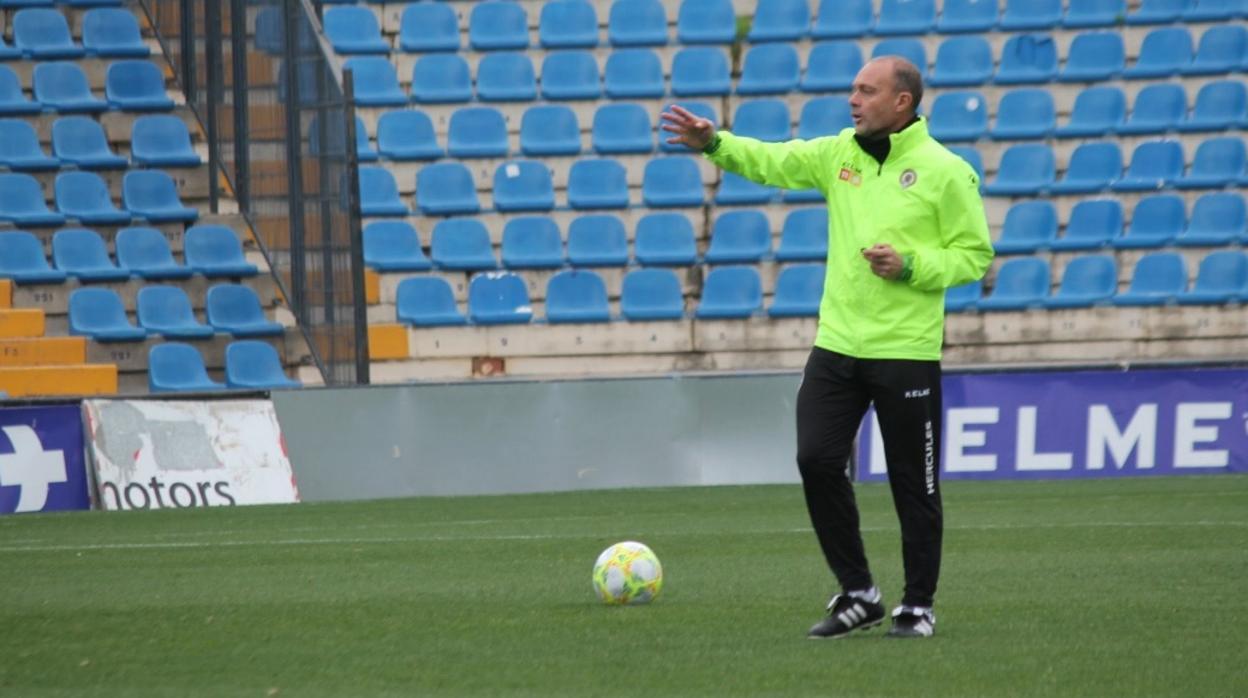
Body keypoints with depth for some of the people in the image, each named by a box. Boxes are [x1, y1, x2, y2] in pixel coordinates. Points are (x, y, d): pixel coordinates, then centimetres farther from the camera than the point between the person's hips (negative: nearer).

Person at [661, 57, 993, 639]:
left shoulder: (946, 172, -7)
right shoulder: (839, 153, 8)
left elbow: (974, 256, -5)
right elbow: (772, 162, 0)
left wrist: (910, 265, -18)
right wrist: (715, 144, -16)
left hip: (906, 350, -5)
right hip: (837, 344, 5)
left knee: (913, 483, 3)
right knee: (817, 460, -3)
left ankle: (918, 606, 17)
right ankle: (857, 595, 12)